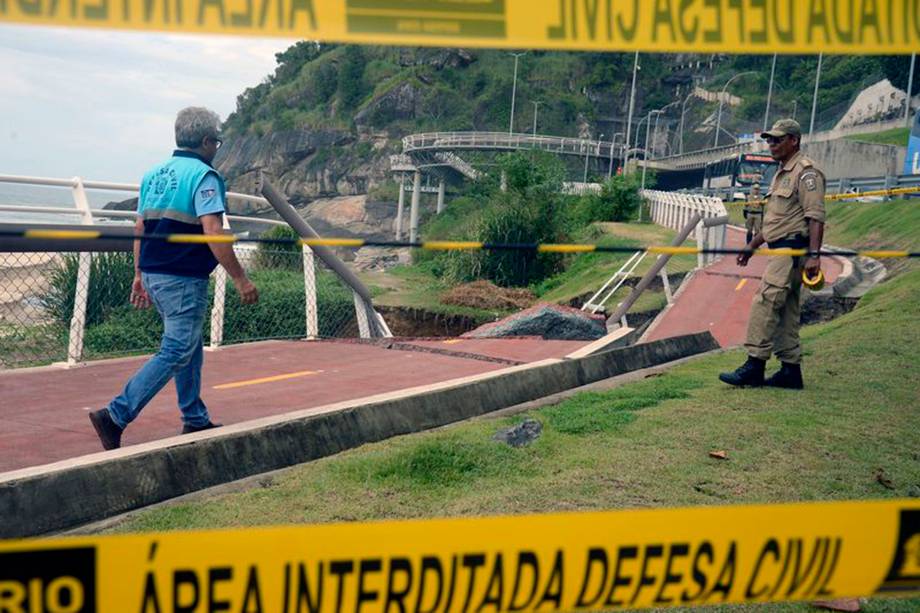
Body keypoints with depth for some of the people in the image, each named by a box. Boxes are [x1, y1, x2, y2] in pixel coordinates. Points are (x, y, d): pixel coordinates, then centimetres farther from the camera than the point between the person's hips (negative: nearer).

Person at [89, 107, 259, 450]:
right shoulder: (204, 176, -12)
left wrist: (140, 274, 20)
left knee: (190, 346, 19)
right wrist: (240, 280, -16)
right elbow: (213, 233, -20)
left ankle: (196, 420, 25)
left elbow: (140, 228, 14)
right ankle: (116, 416, -11)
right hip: (184, 280, -9)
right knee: (176, 352, -4)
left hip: (154, 276, 9)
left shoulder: (154, 174, 13)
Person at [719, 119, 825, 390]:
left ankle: (755, 365, -15)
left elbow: (816, 217, -18)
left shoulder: (806, 172, -9)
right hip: (781, 251, 10)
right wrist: (751, 246, 26)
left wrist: (813, 255, -25)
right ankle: (791, 371, 13)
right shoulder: (782, 174, 23)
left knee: (765, 302, -15)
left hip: (792, 251, -10)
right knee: (785, 311, 9)